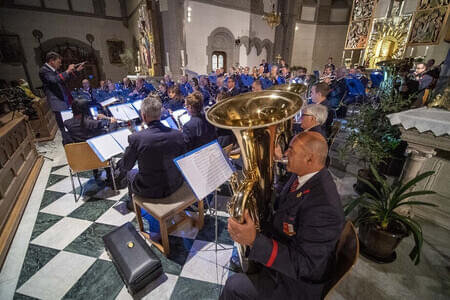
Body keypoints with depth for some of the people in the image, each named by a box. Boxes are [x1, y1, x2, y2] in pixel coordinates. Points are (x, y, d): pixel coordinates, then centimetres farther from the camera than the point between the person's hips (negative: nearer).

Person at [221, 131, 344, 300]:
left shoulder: (324, 207, -36)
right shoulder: (302, 175, -9)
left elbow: (303, 265, -32)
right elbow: (281, 204, 6)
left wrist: (255, 240, -42)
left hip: (298, 279, -7)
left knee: (234, 286, -2)